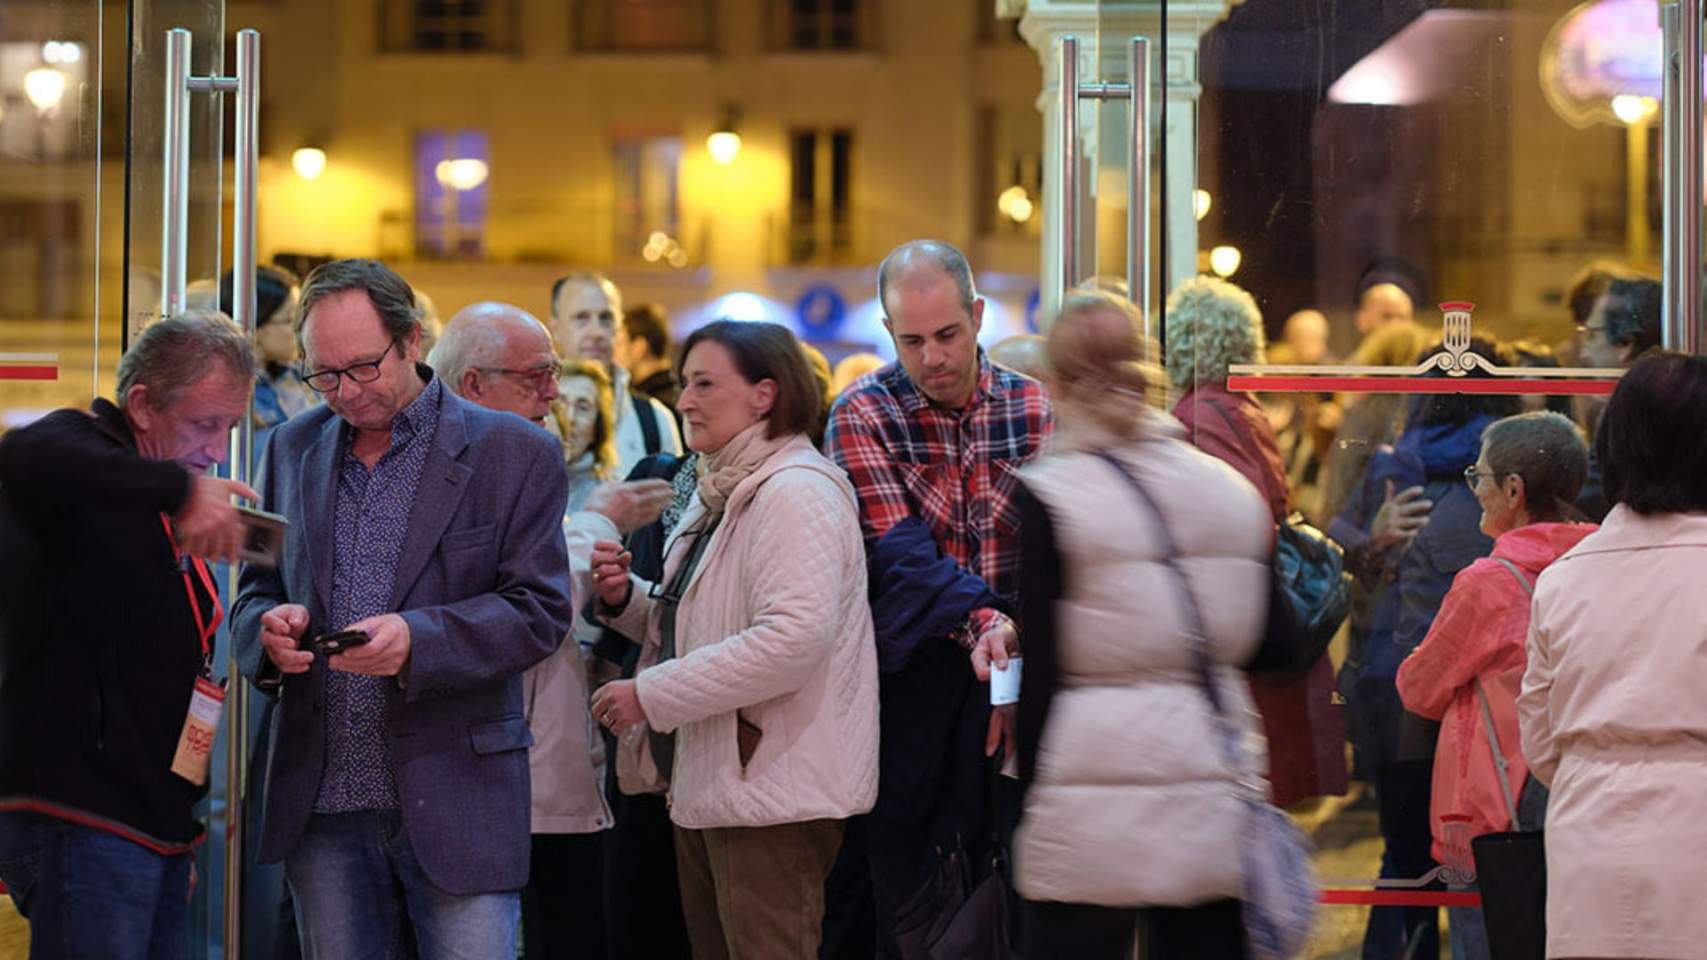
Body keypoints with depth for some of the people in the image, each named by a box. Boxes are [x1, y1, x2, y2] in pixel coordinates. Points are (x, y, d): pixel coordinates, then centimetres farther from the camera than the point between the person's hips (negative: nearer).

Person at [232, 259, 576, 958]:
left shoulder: (516, 453, -1)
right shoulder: (294, 448, 13)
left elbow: (540, 611, -5)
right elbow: (255, 591, 18)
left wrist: (418, 639, -22)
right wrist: (269, 629, -7)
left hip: (454, 797, -4)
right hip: (322, 802, 4)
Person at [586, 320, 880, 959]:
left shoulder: (795, 493, -15)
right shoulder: (720, 493, 18)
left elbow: (794, 638, -27)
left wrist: (651, 695, -22)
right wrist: (623, 598, 4)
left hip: (768, 785, -10)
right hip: (706, 780, 10)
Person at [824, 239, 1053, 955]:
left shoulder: (1035, 410, 5)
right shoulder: (863, 416, -2)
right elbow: (899, 555, -14)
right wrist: (982, 620, -31)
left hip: (1009, 662, 2)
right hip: (908, 676, -2)